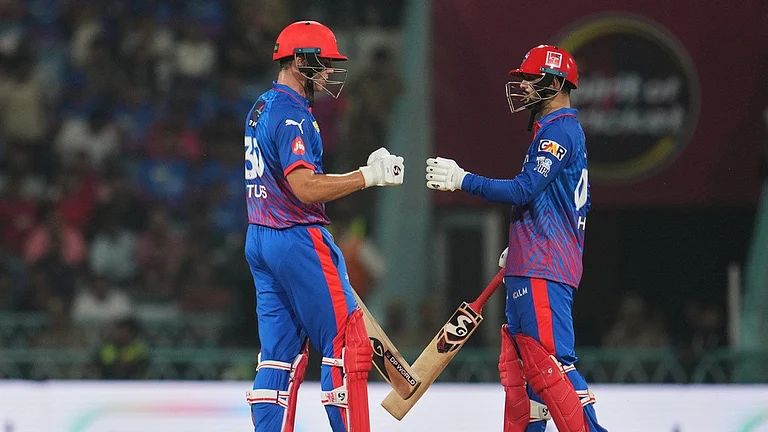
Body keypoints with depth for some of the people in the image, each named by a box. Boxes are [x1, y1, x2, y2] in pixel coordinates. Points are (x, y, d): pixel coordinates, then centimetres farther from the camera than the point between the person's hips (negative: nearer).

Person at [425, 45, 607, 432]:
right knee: (518, 364, 11)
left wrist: (461, 180, -17)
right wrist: (519, 248, 26)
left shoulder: (558, 131, -11)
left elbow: (524, 190, -20)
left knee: (548, 362, -16)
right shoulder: (552, 131, 22)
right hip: (530, 269, 11)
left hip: (544, 272, -11)